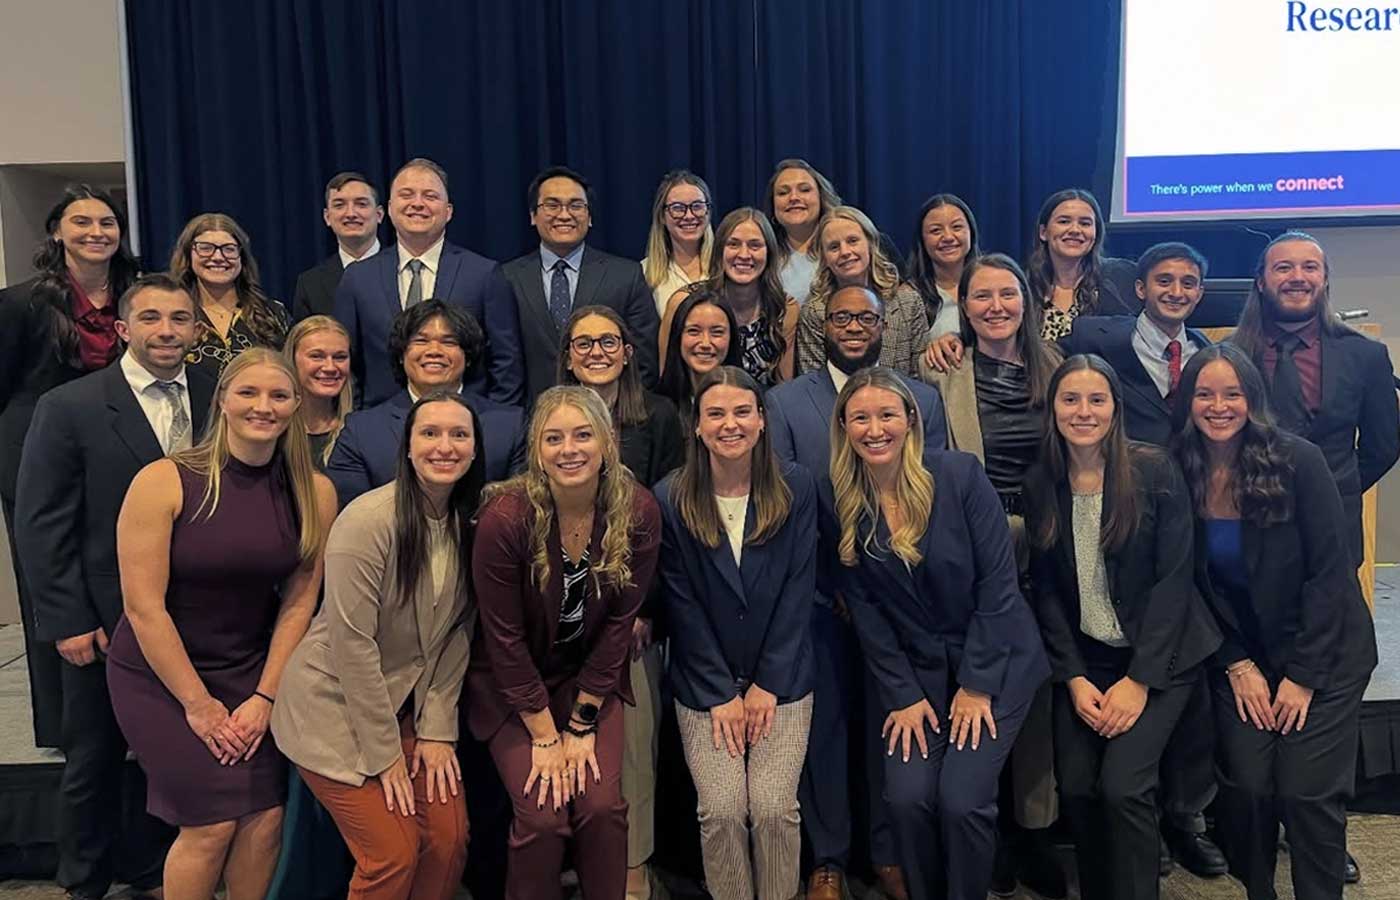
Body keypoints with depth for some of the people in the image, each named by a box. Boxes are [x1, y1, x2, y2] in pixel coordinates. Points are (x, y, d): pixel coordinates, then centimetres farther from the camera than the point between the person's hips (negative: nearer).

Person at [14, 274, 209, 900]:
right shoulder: (69, 407, -8)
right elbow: (39, 524, -8)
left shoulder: (215, 400, 0)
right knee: (93, 761, 15)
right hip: (107, 623, -2)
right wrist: (68, 621, -10)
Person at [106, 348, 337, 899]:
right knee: (211, 826, -4)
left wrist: (265, 695, -6)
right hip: (160, 674, -3)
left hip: (254, 672, 3)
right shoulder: (163, 481, -17)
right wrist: (197, 703, -12)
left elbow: (299, 600, -3)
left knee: (265, 818, -2)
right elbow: (144, 606, -16)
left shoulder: (314, 493, -7)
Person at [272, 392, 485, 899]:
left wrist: (437, 729, -4)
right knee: (394, 856, -8)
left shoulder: (469, 524, -2)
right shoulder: (368, 520, -22)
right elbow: (352, 643, -21)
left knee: (449, 840, 0)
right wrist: (384, 753, -16)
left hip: (408, 705, 6)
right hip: (337, 708, -6)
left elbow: (456, 635, 2)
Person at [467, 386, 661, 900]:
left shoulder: (638, 512, -17)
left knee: (602, 803, -10)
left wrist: (581, 725, -10)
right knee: (542, 813, -11)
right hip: (510, 684, -2)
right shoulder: (505, 516, -25)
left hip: (591, 678, 2)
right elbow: (504, 637, -17)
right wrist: (545, 735, -13)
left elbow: (619, 621, -9)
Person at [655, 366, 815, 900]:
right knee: (722, 810, -10)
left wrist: (768, 684, -8)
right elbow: (681, 604, -5)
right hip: (704, 685, 0)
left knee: (774, 807, -10)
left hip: (781, 680, 0)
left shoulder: (796, 487, -4)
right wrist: (720, 694, -8)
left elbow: (798, 589, -4)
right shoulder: (670, 499, -7)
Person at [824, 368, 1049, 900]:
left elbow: (998, 582, -12)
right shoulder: (839, 501, -5)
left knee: (961, 798, -15)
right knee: (906, 797, -12)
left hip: (993, 663, -2)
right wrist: (902, 694, -7)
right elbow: (864, 607, -2)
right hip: (914, 670, 3)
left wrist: (977, 686, -13)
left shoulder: (960, 474, -13)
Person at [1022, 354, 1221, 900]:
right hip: (1084, 658, 3)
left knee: (1122, 784, -18)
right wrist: (1074, 678, -6)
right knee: (1076, 785, -9)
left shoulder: (1154, 471, -9)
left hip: (1159, 655, -3)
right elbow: (1045, 588, 2)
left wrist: (1140, 679, -14)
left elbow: (1174, 578, -11)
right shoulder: (1040, 484, 1)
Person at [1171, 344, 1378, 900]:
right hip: (1240, 657, 2)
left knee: (1306, 792, -9)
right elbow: (1196, 589, 2)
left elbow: (1330, 572, -12)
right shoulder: (1179, 478, -5)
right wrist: (1236, 666, -5)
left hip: (1323, 653, -2)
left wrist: (1303, 676, -12)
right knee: (1247, 786, -8)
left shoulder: (1297, 461, -14)